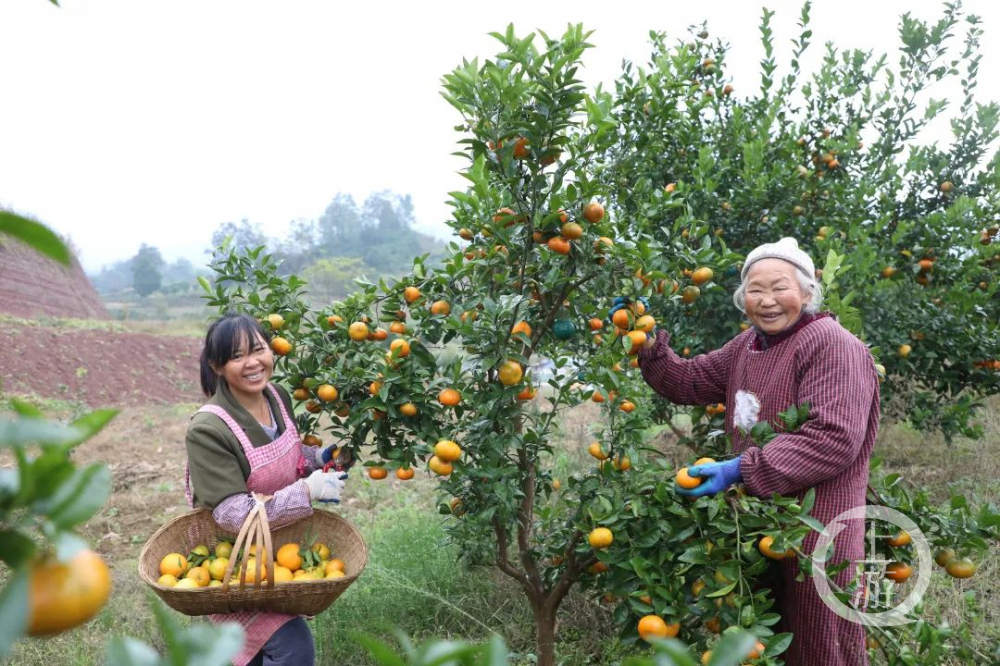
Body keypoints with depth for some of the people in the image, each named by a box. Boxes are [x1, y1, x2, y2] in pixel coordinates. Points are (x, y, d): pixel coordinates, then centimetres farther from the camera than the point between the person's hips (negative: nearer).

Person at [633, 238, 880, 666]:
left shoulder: (831, 345, -16)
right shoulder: (747, 345, 10)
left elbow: (834, 439, -26)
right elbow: (689, 382, 14)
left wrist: (742, 470, -28)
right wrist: (648, 345, -3)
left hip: (816, 528, -8)